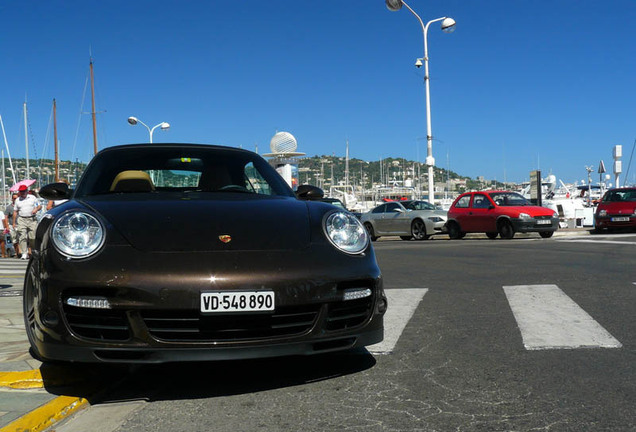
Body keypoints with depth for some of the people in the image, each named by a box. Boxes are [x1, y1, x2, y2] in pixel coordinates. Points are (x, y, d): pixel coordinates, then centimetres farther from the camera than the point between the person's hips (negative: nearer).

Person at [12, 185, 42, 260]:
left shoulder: (32, 197, 10)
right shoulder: (17, 200, 14)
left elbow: (40, 206, 12)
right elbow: (15, 212, 16)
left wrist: (36, 209, -12)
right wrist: (14, 222, 12)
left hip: (32, 219, -1)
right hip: (21, 220, 1)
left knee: (33, 237, -5)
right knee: (22, 237, -7)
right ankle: (24, 253, -6)